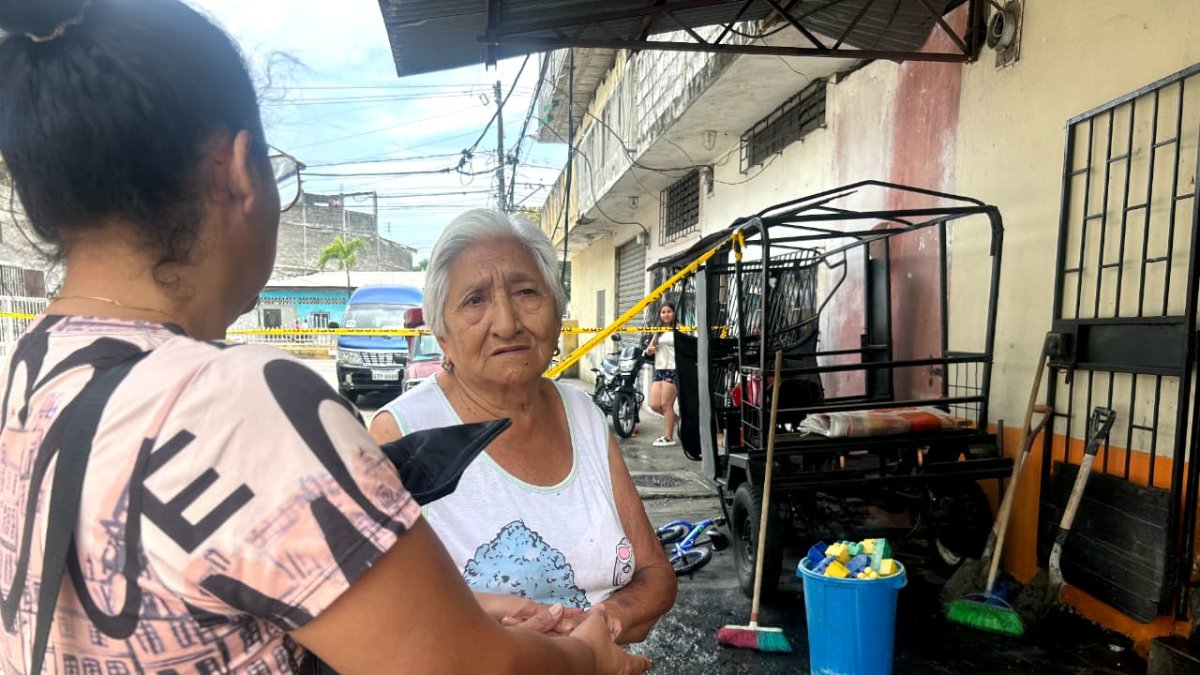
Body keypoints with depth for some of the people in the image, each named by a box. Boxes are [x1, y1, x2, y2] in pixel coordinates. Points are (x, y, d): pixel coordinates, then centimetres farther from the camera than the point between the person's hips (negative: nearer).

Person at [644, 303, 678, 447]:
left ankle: (669, 437, 4)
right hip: (659, 369, 7)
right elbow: (650, 349, 18)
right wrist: (649, 350, -4)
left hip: (673, 370, -6)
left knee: (665, 404, -6)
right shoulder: (658, 331, 19)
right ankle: (675, 419, 24)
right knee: (654, 405, 0)